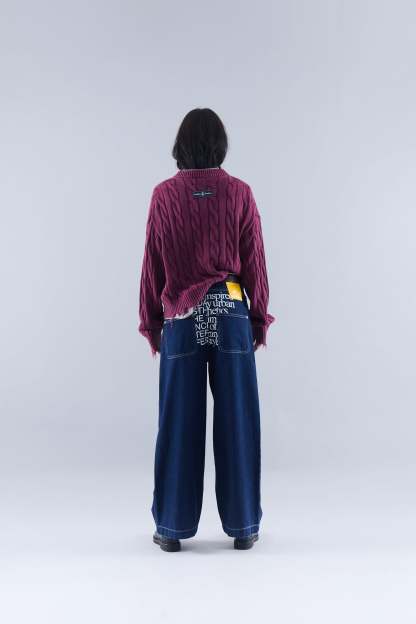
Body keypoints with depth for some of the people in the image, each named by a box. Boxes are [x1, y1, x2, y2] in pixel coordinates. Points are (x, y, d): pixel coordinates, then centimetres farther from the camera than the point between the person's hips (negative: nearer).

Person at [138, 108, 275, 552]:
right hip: (231, 312, 0)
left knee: (179, 423, 6)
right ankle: (242, 526, 15)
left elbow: (152, 264, 2)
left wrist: (151, 323, 10)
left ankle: (172, 526, 15)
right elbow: (254, 262, 1)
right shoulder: (240, 193, 0)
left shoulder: (164, 195, 0)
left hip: (181, 317, 0)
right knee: (236, 420, 6)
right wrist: (260, 319, 10)